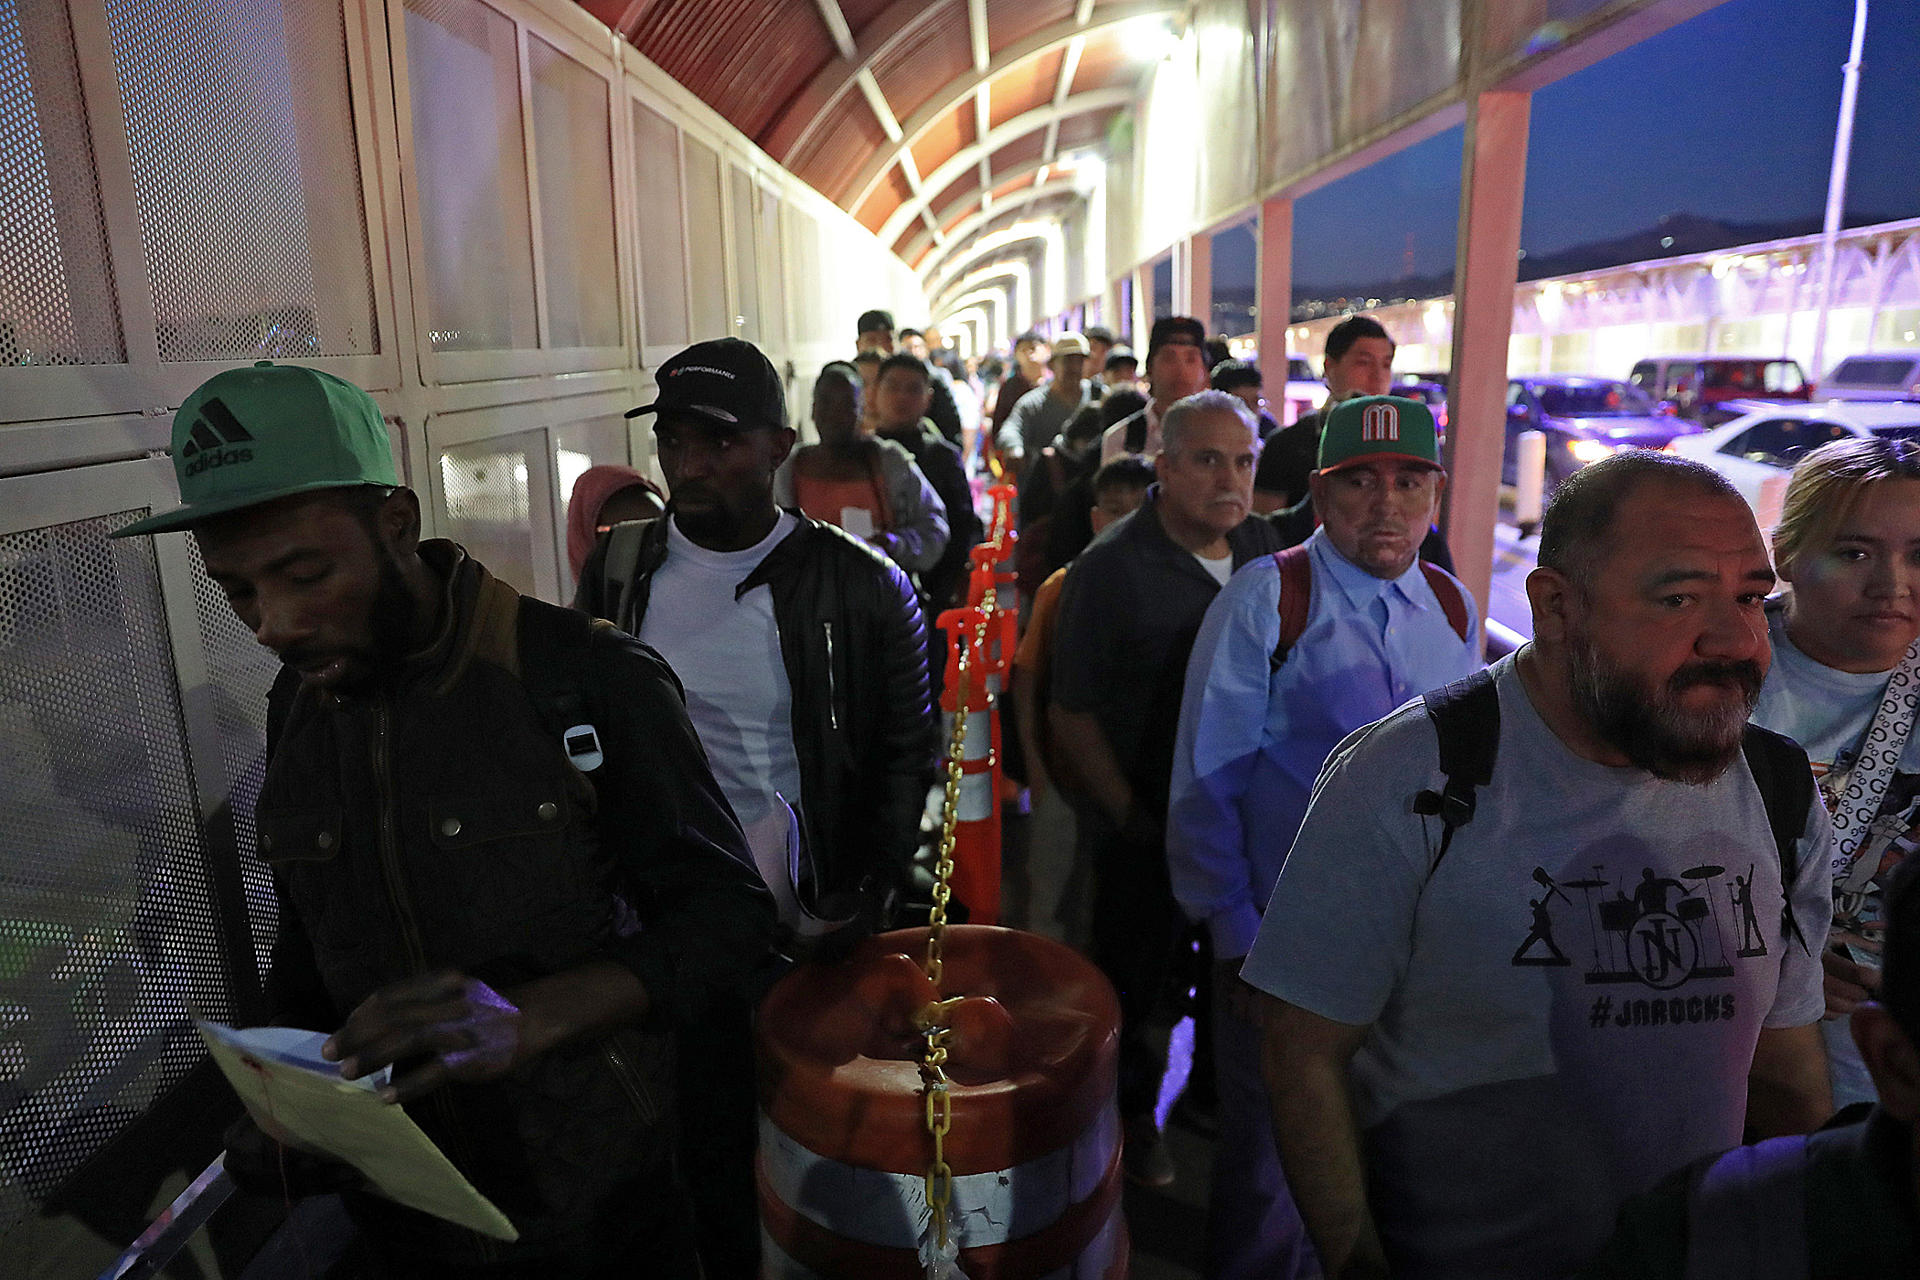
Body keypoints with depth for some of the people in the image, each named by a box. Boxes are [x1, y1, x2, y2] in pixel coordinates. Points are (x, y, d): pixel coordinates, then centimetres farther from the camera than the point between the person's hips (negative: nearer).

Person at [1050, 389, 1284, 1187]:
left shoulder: (1264, 547, -1)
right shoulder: (1111, 569, -17)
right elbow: (1071, 713, -14)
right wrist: (1131, 818, -15)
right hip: (1142, 827, -5)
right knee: (1135, 980, 13)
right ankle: (1133, 1113, 39)